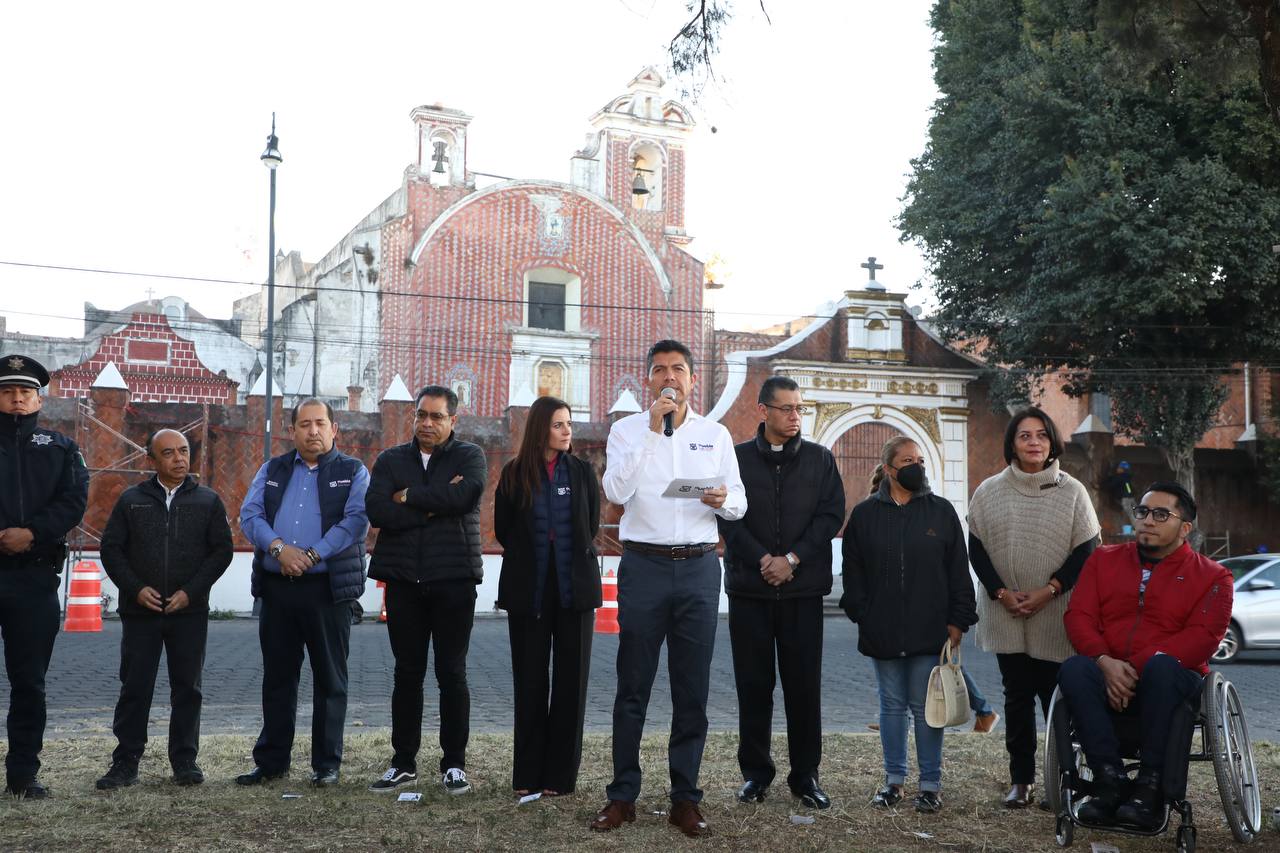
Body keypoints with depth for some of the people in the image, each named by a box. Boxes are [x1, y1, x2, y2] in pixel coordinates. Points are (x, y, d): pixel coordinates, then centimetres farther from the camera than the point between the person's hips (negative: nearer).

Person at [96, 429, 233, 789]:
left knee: (187, 688, 5)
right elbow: (111, 548, 6)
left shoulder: (208, 501, 5)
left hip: (190, 612, 0)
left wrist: (191, 591, -8)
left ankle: (185, 760, 14)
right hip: (140, 611, 1)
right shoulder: (132, 500, 8)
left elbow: (222, 550, 1)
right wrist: (136, 589, -8)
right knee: (134, 688, 2)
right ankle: (126, 762, 11)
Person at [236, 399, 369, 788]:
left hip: (328, 588, -3)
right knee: (277, 677, 11)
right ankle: (271, 761, 21)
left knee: (330, 679, 3)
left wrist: (312, 556, -17)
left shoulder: (353, 472, 4)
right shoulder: (272, 470, 14)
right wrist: (279, 548, -15)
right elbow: (249, 514, 2)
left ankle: (327, 764, 12)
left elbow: (356, 521, -9)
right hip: (276, 587, 3)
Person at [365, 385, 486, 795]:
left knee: (452, 673, 3)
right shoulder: (391, 460, 11)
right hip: (403, 580, 2)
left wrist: (409, 496, -8)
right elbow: (377, 510, -6)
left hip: (453, 578, -2)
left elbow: (464, 494, -19)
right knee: (407, 673, 8)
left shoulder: (469, 457, 4)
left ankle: (454, 765, 12)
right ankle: (403, 763, 18)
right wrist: (435, 505, -11)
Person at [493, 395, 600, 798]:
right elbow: (503, 530, 7)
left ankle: (560, 775, 9)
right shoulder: (514, 473, 2)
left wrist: (572, 557, 8)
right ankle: (528, 775, 11)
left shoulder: (582, 471, 6)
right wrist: (528, 559, 9)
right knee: (530, 681, 3)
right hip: (528, 590, -1)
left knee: (571, 680, 2)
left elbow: (591, 527, 11)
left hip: (575, 588, 1)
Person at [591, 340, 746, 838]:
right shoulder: (627, 430, 4)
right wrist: (653, 429, -14)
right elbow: (616, 492, -12)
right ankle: (623, 795, 14)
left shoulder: (716, 434, 10)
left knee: (692, 690, 6)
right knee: (632, 688, 4)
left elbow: (740, 504, 10)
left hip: (699, 567, 2)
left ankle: (685, 798, 15)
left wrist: (723, 500, -14)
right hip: (643, 565, -2)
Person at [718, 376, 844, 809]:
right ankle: (755, 772, 18)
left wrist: (792, 559, -11)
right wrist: (763, 559, -13)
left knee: (804, 685, 3)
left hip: (803, 589, 0)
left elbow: (832, 515, 0)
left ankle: (805, 774, 14)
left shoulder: (820, 459, 7)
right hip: (749, 589, 0)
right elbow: (727, 518, -2)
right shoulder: (736, 458, 5)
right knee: (753, 684, 6)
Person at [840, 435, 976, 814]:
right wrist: (863, 615, -1)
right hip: (882, 632, 1)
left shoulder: (941, 511, 4)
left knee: (926, 707, 3)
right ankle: (894, 779, 21)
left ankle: (931, 783, 13)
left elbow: (958, 570, 3)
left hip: (930, 631, -1)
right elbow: (853, 571, 7)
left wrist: (957, 621, -2)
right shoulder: (865, 514, 5)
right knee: (892, 705, 10)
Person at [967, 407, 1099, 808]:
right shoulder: (989, 491, 5)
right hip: (1005, 615, 2)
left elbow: (1085, 550, 0)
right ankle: (1021, 780, 14)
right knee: (1017, 696, 6)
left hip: (1057, 617, -1)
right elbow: (977, 549, 5)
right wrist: (1001, 592, -8)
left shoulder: (1072, 491, 1)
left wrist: (1049, 590, -12)